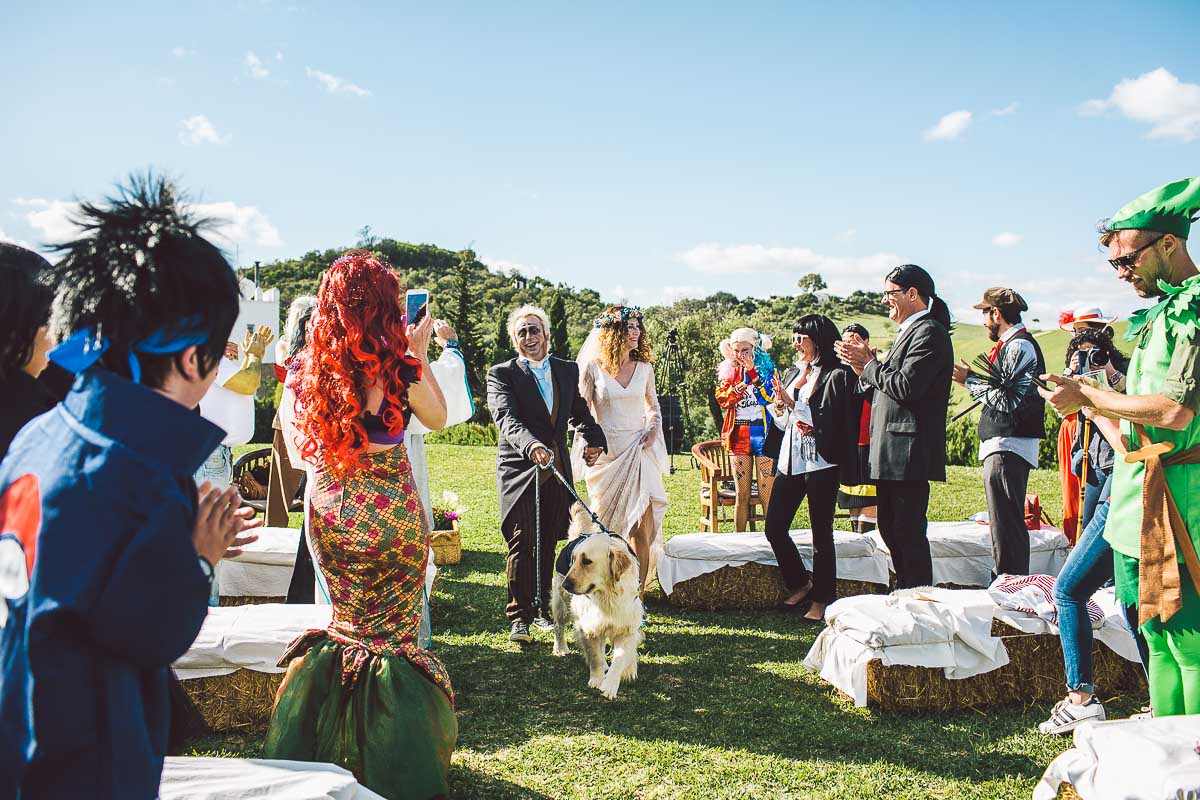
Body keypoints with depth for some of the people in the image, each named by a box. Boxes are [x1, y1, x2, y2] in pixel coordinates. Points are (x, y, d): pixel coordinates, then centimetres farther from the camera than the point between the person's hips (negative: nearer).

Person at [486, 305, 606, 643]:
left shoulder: (568, 370, 12)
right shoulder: (501, 374, -3)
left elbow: (580, 412, 15)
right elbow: (506, 418, -18)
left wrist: (593, 439, -7)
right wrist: (531, 445, -37)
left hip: (557, 469, 4)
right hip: (519, 469, -4)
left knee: (548, 544, 10)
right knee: (522, 543, -7)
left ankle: (542, 608, 24)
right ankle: (519, 617, 0)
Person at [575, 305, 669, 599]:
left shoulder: (644, 368, 7)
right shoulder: (592, 367, -2)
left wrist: (654, 428, 2)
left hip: (640, 451, 2)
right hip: (605, 453, -2)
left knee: (643, 527, -8)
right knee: (607, 529, 7)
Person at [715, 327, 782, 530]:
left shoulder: (768, 368, 0)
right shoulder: (729, 370, 11)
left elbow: (770, 398, -14)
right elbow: (721, 399, 0)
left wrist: (752, 371, -19)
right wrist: (735, 391, -20)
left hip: (764, 434, -3)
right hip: (739, 435, 3)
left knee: (767, 495, -5)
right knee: (741, 495, 5)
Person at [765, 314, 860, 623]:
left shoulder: (838, 375, -7)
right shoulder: (793, 373, 15)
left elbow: (835, 423, -17)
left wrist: (791, 403, -16)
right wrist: (780, 403, -2)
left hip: (821, 464, -7)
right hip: (790, 462, 7)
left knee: (821, 535, 2)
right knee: (774, 528, 7)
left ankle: (821, 600, 14)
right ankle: (801, 585, 26)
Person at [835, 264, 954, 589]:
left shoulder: (929, 332, -12)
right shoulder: (908, 331, 20)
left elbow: (905, 386, -23)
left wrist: (868, 363, -10)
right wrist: (862, 365, 5)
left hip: (909, 454, -11)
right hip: (891, 455, 11)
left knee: (909, 533, -6)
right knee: (891, 530, 16)